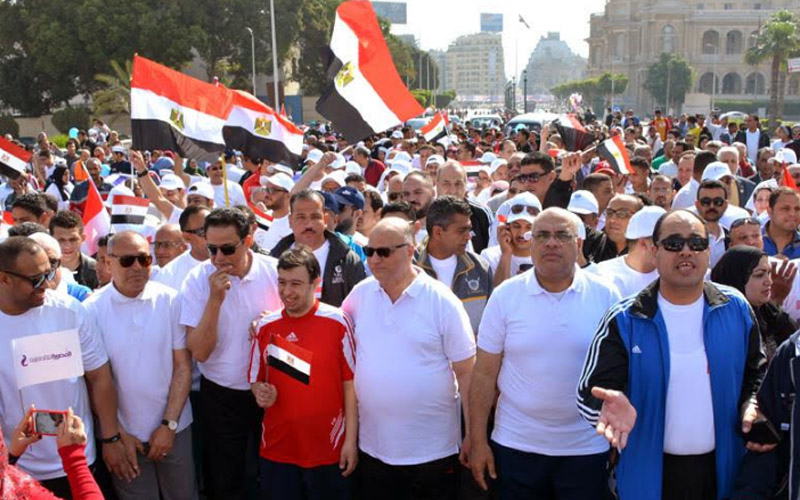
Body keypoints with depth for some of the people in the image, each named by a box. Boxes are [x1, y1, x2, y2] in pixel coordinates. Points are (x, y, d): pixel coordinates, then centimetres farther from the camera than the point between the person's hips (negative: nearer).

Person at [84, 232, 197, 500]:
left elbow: (183, 366, -3)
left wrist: (169, 425, -8)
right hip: (123, 435, -1)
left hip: (174, 429, 1)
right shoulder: (92, 309, -8)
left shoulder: (171, 300, -6)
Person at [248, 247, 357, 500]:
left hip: (328, 450, -3)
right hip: (276, 450, 3)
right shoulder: (266, 326, 2)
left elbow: (350, 384, -5)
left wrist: (351, 440, -7)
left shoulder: (337, 321, -8)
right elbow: (255, 381, 12)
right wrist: (261, 393, -10)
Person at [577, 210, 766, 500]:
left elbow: (756, 373, 12)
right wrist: (612, 406, -32)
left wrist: (752, 408, -8)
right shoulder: (624, 320, -9)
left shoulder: (736, 309, 0)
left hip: (723, 469, 2)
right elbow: (590, 393, -10)